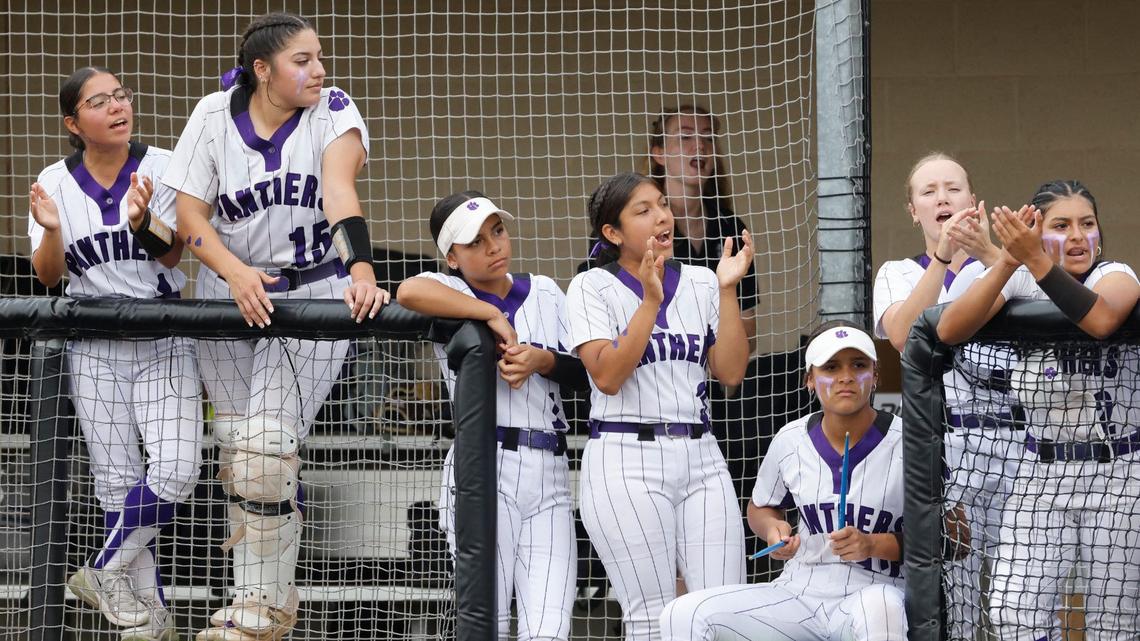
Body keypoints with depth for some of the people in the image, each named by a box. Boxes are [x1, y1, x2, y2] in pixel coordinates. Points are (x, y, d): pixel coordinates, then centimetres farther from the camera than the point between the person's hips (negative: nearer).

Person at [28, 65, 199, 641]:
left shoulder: (162, 167, -5)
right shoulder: (56, 182, 0)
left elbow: (172, 254, -9)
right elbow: (48, 275, 0)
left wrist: (142, 221, -29)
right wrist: (52, 230, -21)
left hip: (164, 339, -1)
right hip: (93, 347, 1)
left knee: (175, 470, -16)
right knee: (117, 481, 0)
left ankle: (105, 573, 4)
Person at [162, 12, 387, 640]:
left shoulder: (332, 111, -10)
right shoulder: (214, 115, -6)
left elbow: (339, 190, -25)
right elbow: (189, 215, -7)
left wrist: (361, 271, -41)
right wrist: (236, 274, -24)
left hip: (315, 292, -2)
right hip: (231, 292, 3)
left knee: (267, 448, -16)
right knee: (238, 457, 2)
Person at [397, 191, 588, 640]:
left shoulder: (544, 292, 18)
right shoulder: (450, 291, 3)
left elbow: (585, 373, 12)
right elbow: (410, 292, -22)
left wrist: (542, 360, -8)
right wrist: (493, 316, -14)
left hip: (550, 474, 4)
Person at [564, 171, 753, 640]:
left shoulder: (700, 284, 13)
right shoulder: (592, 288, 1)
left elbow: (731, 372, 4)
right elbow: (608, 376, -11)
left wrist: (727, 290, -3)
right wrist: (650, 302, -16)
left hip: (699, 458, 4)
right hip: (626, 463, -4)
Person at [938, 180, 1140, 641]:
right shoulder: (1020, 282, 0)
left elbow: (1101, 320, -33)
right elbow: (948, 331, -17)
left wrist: (1036, 259, -41)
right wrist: (1009, 262, -28)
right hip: (1041, 474, 2)